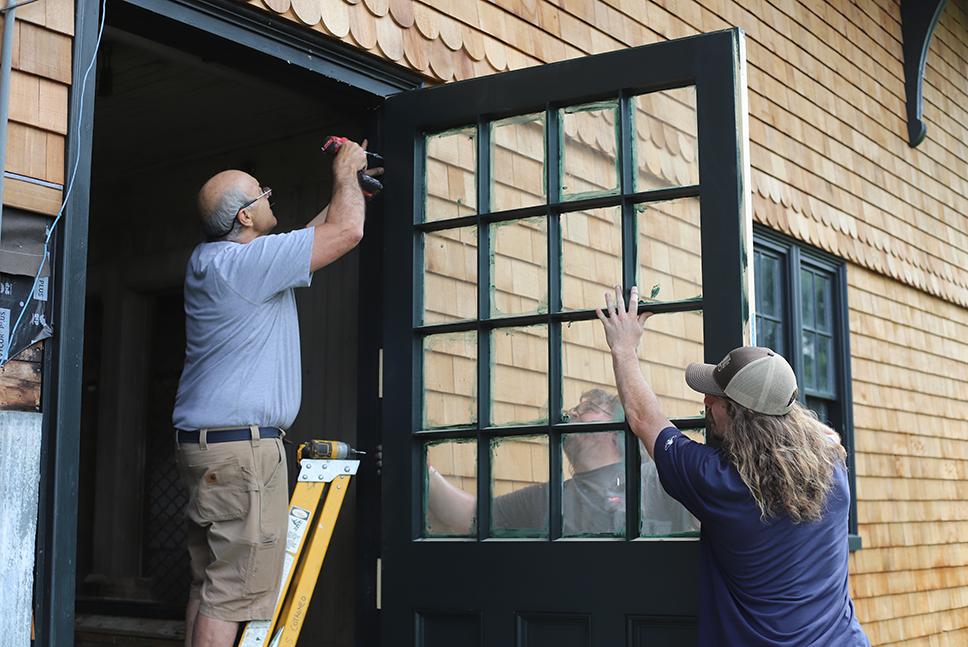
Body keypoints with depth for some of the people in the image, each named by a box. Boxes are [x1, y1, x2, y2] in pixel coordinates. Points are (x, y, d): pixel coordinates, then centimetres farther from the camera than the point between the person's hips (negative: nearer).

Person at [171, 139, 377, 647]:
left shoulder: (212, 259, 15)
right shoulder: (239, 263, -14)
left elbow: (308, 238, 29)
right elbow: (346, 232, -12)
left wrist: (350, 188, 33)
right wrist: (345, 174, 6)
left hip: (204, 441, 10)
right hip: (241, 444, -10)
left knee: (207, 582, 11)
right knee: (233, 590, -7)